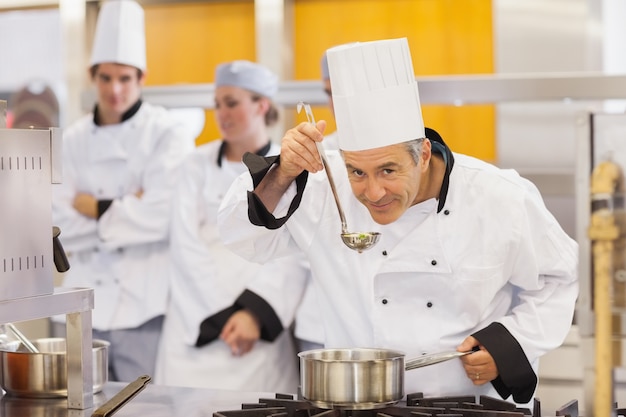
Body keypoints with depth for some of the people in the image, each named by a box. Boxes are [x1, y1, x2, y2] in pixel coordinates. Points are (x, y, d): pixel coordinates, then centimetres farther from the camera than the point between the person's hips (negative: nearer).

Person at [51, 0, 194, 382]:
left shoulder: (168, 135, -3)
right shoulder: (74, 141, 9)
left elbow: (162, 216, -15)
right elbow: (59, 226, 0)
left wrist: (95, 209, -5)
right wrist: (123, 209, -9)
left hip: (145, 306, -4)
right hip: (85, 306, 4)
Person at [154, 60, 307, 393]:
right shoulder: (198, 165, 8)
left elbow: (293, 256, -3)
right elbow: (187, 245, -1)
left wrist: (255, 313, -14)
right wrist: (223, 315, -8)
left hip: (262, 329, -1)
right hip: (196, 328, 1)